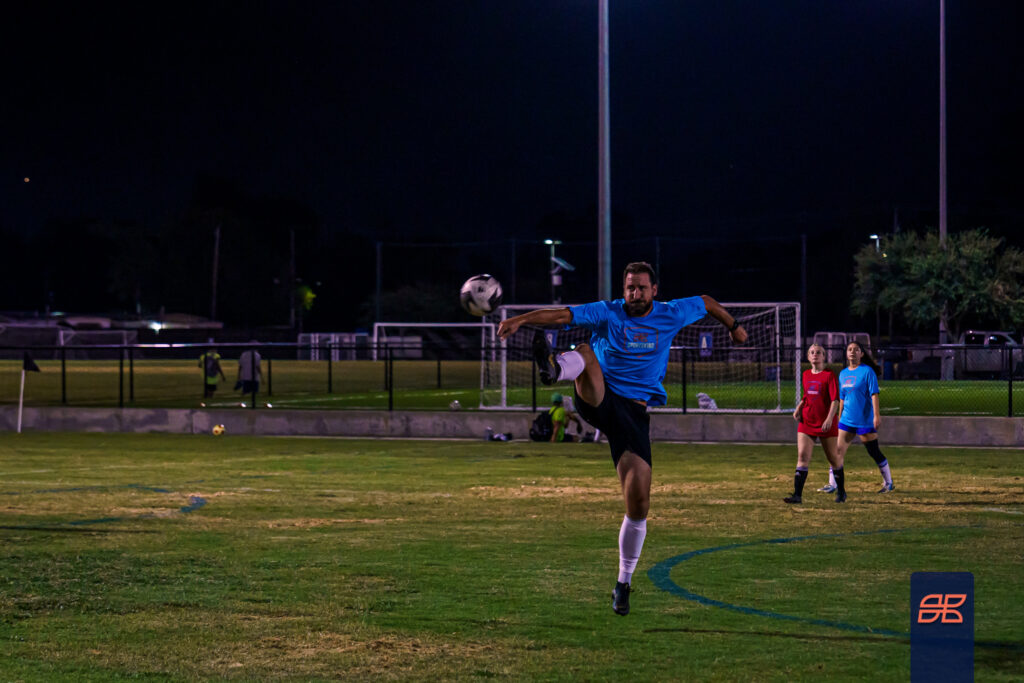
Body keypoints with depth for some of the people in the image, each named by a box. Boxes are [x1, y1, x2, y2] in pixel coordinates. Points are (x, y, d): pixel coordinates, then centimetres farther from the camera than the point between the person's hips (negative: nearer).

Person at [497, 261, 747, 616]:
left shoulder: (670, 315, 8)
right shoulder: (608, 313, 0)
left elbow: (705, 302, 27)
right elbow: (562, 316, -15)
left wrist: (733, 326, 40)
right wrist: (520, 320, -29)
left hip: (634, 412, 2)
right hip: (598, 399, -2)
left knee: (638, 503, -4)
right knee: (586, 352, -34)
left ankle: (623, 584, 13)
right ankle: (554, 369, -72)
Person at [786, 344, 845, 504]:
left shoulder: (829, 375, -7)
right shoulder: (806, 375, 10)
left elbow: (835, 399, -13)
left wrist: (829, 419, -24)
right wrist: (798, 408, 6)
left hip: (826, 423, -4)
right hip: (806, 422, 4)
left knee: (834, 458, 8)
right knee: (802, 457, -9)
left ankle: (841, 492, 27)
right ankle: (797, 495, -14)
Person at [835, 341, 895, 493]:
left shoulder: (867, 371, -8)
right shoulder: (843, 374, 12)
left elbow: (874, 394, -13)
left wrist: (876, 415, -20)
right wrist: (839, 417, 20)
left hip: (865, 420, -6)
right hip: (847, 420, 6)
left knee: (874, 452, 1)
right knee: (838, 450, -1)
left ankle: (888, 483, 15)